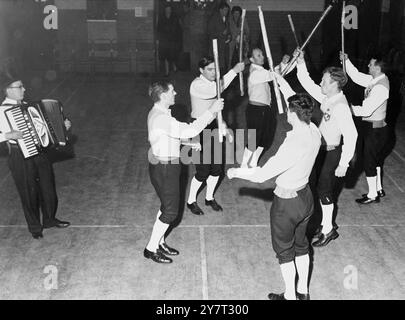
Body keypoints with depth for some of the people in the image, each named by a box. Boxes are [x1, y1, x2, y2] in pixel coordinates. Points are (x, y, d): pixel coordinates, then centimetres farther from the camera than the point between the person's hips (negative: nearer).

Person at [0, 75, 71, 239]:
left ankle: (50, 219, 39)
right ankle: (34, 227, 27)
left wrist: (63, 125, 9)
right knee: (29, 193, 8)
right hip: (20, 156, -6)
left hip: (39, 152, 6)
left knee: (48, 187, 17)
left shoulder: (27, 106, 7)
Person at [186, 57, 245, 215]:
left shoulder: (212, 83, 11)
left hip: (213, 126, 8)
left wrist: (224, 128, 11)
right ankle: (191, 201, 18)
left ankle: (209, 198, 31)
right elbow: (215, 91, -38)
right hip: (200, 128, -8)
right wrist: (234, 71, -37)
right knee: (203, 170, -4)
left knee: (217, 167, 11)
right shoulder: (197, 84, -17)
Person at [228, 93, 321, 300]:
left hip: (287, 203, -8)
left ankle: (290, 296, 31)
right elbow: (304, 112, 11)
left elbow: (261, 175, -27)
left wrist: (235, 172, -11)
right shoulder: (314, 132, -12)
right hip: (306, 196, 8)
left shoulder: (293, 145, -34)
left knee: (284, 251, 14)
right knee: (301, 244, 25)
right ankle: (303, 291, 41)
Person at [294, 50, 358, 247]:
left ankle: (328, 229, 15)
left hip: (332, 152, -9)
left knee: (324, 190, 0)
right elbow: (308, 85, 16)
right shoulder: (327, 98, 2)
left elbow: (351, 135, -28)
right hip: (322, 149, 9)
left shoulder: (341, 106, -24)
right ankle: (325, 224, 31)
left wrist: (343, 164, -28)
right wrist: (301, 64, 8)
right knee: (323, 188, 17)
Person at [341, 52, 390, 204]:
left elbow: (366, 110, -29)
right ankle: (379, 189, 37)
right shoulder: (376, 79, 1)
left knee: (369, 162, 2)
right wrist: (346, 61, 1)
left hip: (374, 129, -10)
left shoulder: (380, 87, -27)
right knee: (376, 159, 21)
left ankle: (372, 195, 16)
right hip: (376, 128, 10)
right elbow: (357, 76, 9)